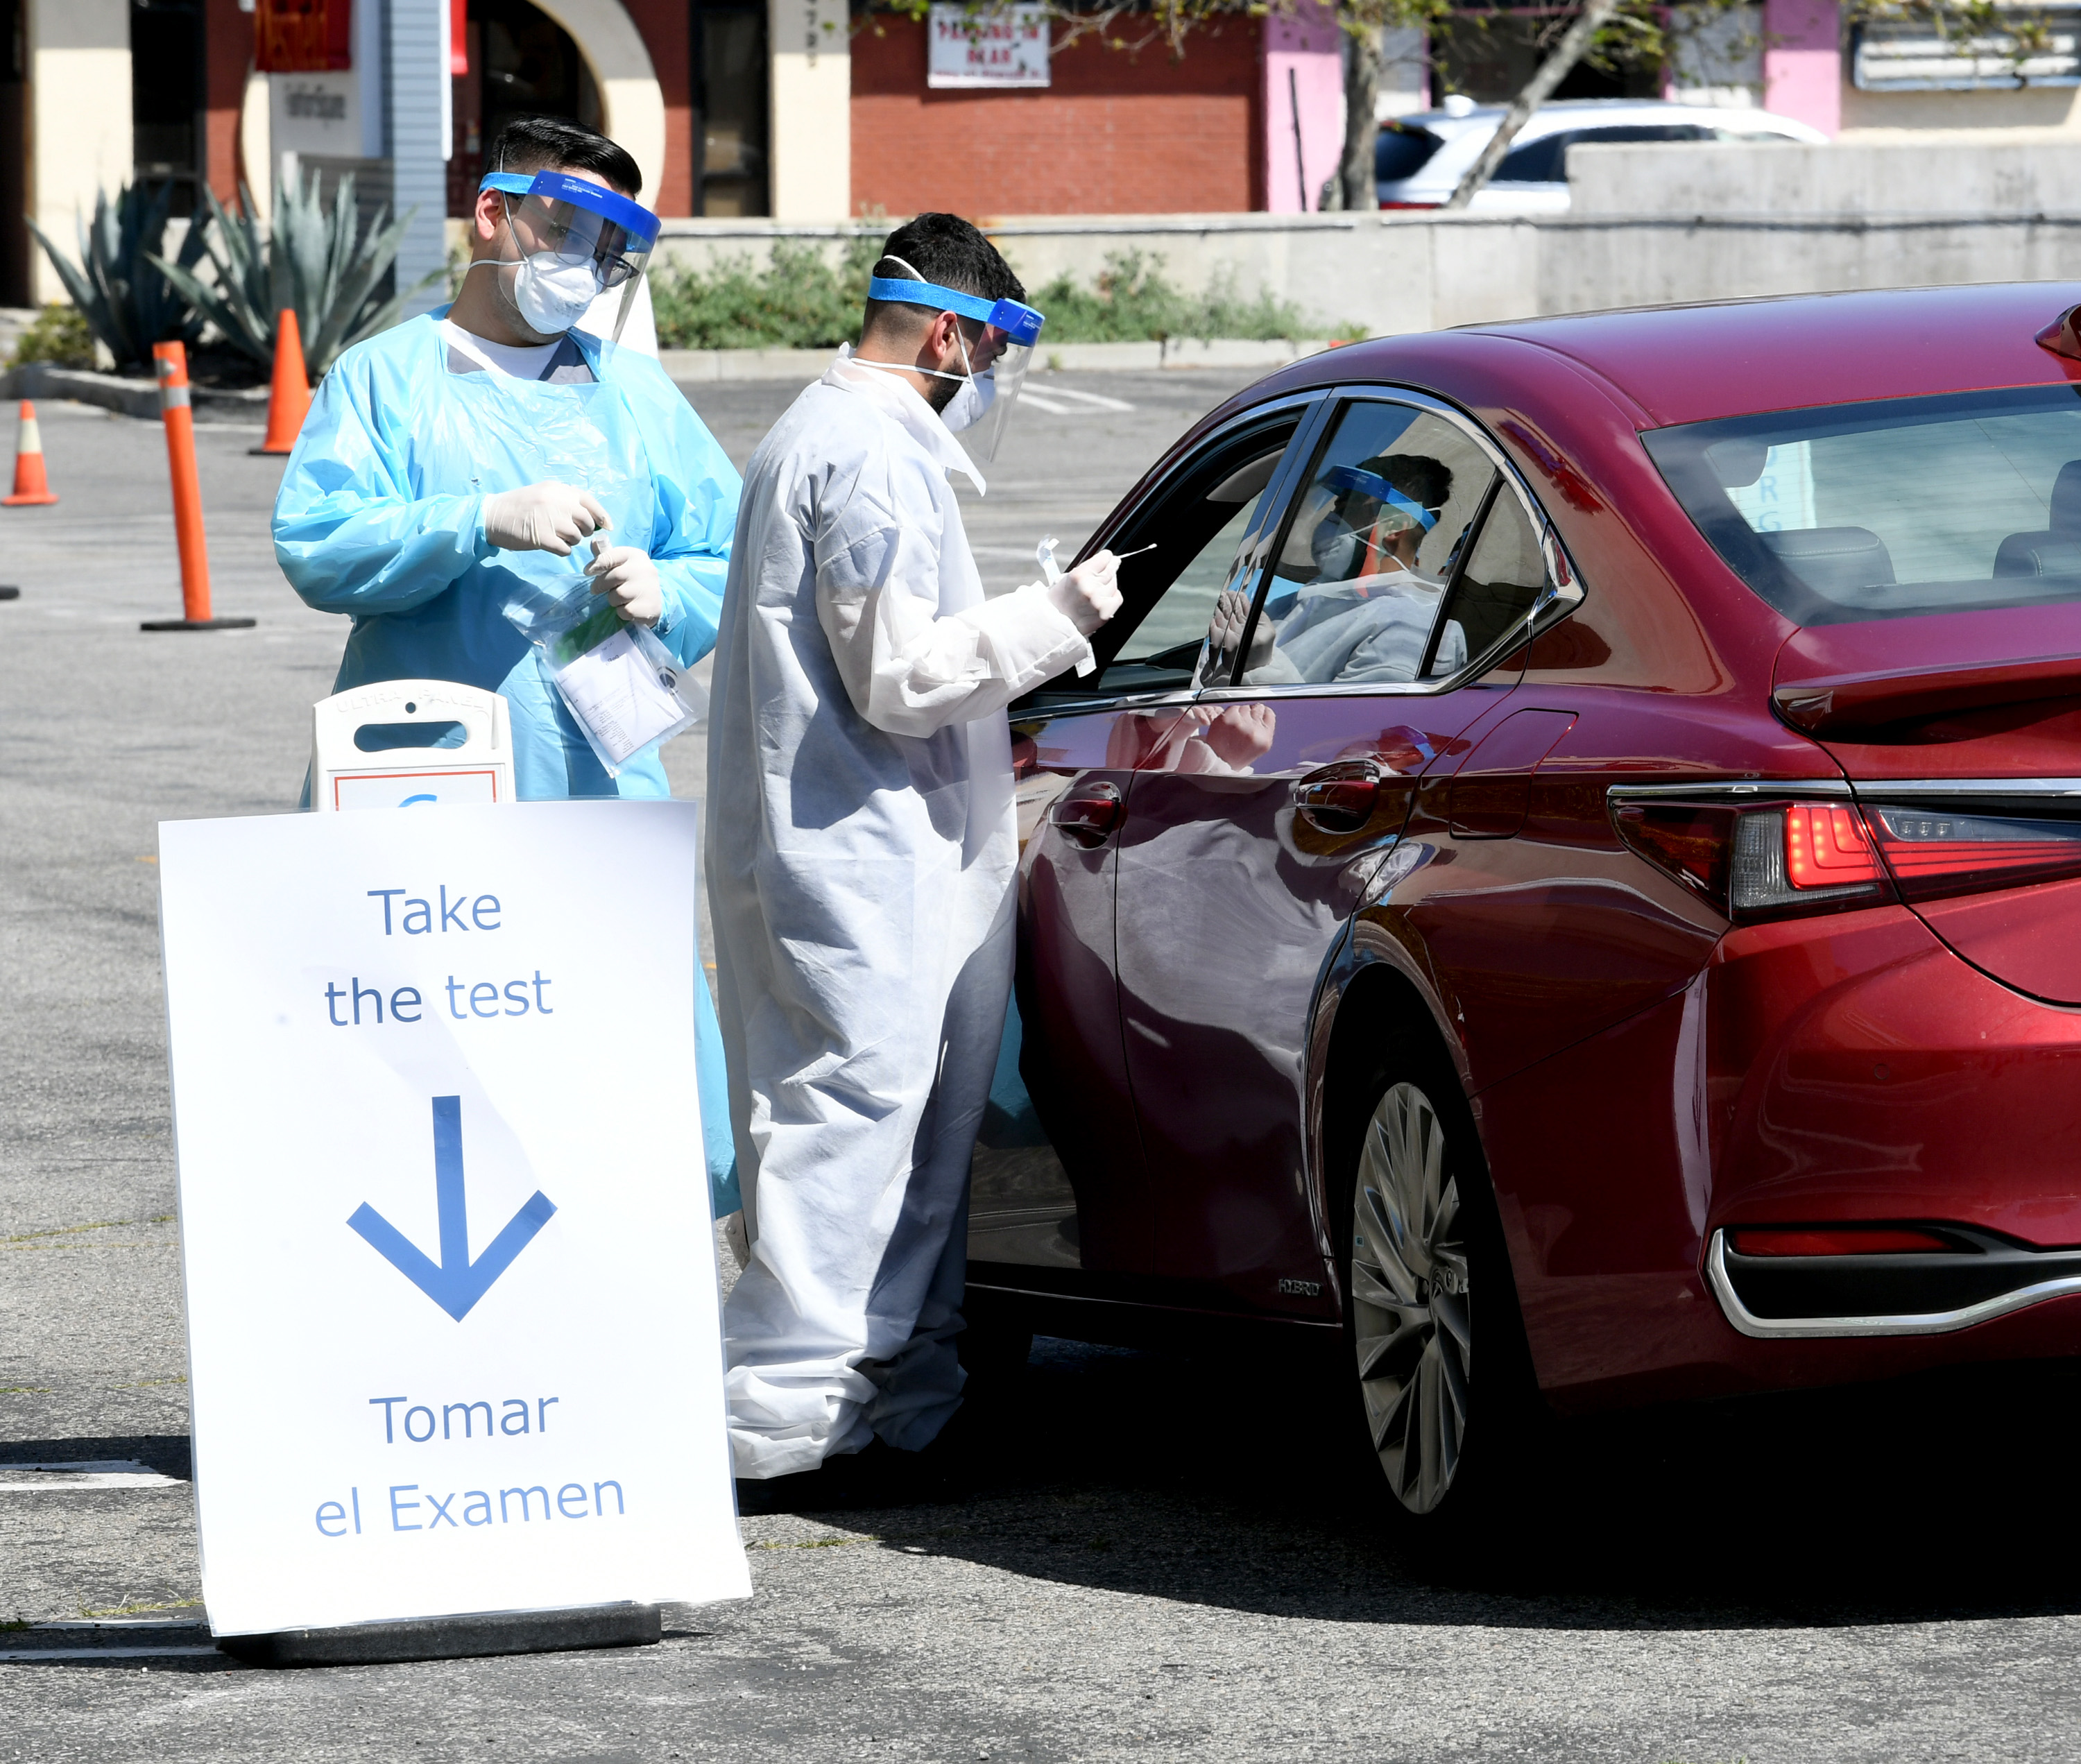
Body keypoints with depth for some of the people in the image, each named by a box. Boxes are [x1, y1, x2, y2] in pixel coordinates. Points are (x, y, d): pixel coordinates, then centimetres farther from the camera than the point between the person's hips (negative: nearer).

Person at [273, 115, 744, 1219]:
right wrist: (485, 525, -17)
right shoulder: (387, 375, 8)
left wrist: (668, 597, -7)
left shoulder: (635, 392, 18)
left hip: (596, 798, 2)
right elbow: (315, 547, -6)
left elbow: (734, 560, 15)